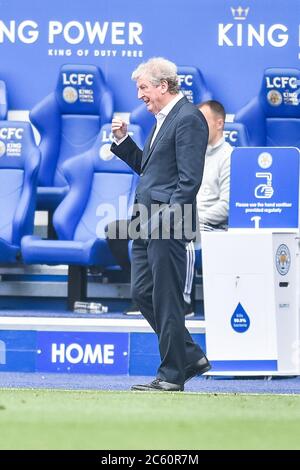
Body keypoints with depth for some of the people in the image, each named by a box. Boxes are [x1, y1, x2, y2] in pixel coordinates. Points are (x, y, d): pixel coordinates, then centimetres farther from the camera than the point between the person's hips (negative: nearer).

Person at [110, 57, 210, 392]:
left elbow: (189, 179, -18)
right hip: (148, 225, 10)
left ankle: (172, 376, 5)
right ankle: (191, 357, 21)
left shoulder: (188, 119, -13)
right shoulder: (162, 119, 19)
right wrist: (122, 140, 12)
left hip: (169, 226, -10)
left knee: (166, 300, -4)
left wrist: (164, 219, -21)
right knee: (142, 293, 12)